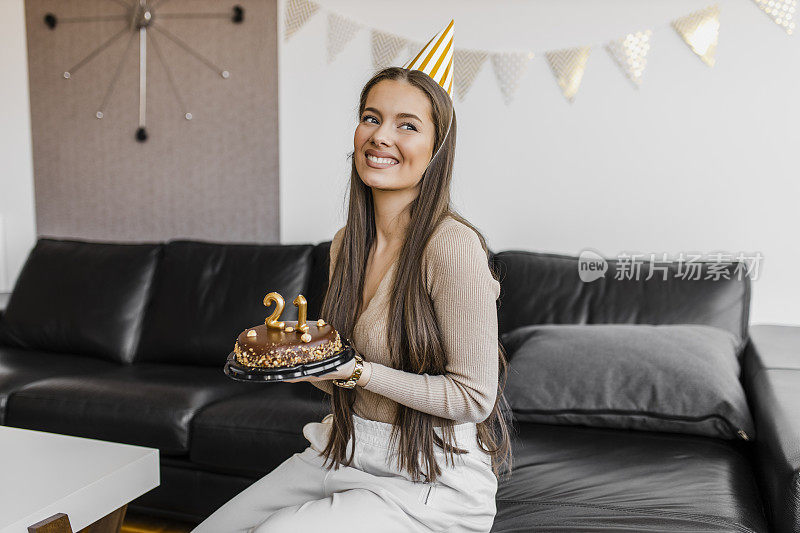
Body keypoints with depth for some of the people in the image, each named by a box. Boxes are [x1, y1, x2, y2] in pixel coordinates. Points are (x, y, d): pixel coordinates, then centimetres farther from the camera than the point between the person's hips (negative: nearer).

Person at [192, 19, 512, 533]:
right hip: (349, 452, 7)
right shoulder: (347, 243, 3)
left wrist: (357, 371, -24)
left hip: (433, 481, -6)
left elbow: (473, 397, -18)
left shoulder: (453, 246, -21)